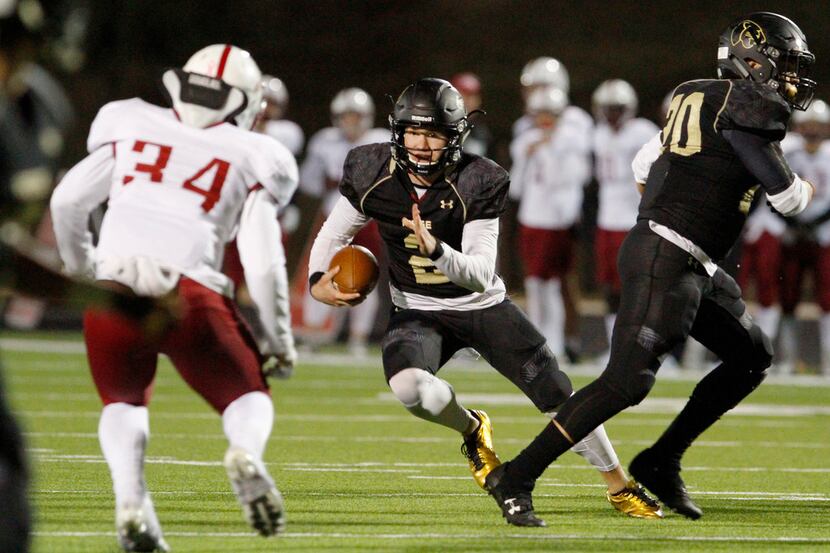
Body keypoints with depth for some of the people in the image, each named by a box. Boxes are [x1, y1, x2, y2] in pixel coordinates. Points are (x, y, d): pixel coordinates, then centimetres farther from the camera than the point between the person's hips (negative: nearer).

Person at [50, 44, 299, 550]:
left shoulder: (131, 129, 18)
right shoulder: (250, 158, 13)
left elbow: (68, 200, 14)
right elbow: (263, 263, 6)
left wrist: (81, 267, 32)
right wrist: (278, 338, 20)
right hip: (188, 295, -1)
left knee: (124, 402, 27)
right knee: (247, 397, 21)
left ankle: (131, 501, -2)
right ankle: (247, 453, -15)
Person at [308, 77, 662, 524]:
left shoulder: (477, 183, -20)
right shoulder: (373, 174, -13)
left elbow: (480, 273, -24)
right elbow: (333, 234, 3)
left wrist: (437, 250, -44)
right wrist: (318, 281, -17)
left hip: (482, 305, -1)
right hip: (419, 312, 1)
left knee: (560, 397, -3)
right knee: (409, 388, -32)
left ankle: (620, 487, 19)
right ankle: (472, 431, 4)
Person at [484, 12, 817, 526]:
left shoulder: (697, 97, 16)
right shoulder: (749, 107, -12)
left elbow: (645, 165, 24)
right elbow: (786, 198, -9)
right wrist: (805, 190, 13)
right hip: (666, 264, -10)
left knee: (750, 358, 17)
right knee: (627, 379, -14)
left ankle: (662, 463, 20)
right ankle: (517, 478, -11)